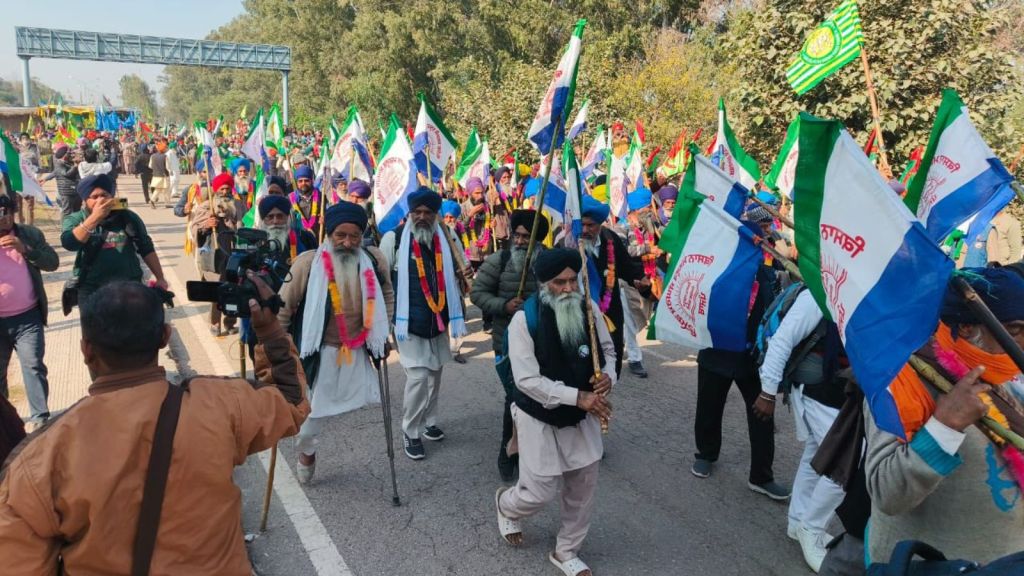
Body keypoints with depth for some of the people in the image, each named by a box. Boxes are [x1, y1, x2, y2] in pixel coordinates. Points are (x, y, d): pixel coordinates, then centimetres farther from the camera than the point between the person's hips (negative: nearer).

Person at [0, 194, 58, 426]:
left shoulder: (30, 234, 2)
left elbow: (52, 262, -5)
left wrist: (24, 249, -19)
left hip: (27, 317, -1)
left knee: (33, 366, -3)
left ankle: (40, 418, 1)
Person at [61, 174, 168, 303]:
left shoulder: (127, 217, 3)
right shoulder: (75, 220, -1)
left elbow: (146, 249, 9)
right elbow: (68, 243, -22)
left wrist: (160, 278, 6)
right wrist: (95, 217, -26)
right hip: (91, 290, -1)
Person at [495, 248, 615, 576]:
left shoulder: (588, 311, -7)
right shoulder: (525, 319, -21)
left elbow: (607, 350, 7)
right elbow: (527, 380, -24)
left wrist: (608, 376, -17)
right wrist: (577, 396, -31)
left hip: (581, 416, 5)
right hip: (539, 417, -5)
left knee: (583, 487, 12)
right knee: (541, 492, 1)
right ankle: (505, 504, 38)